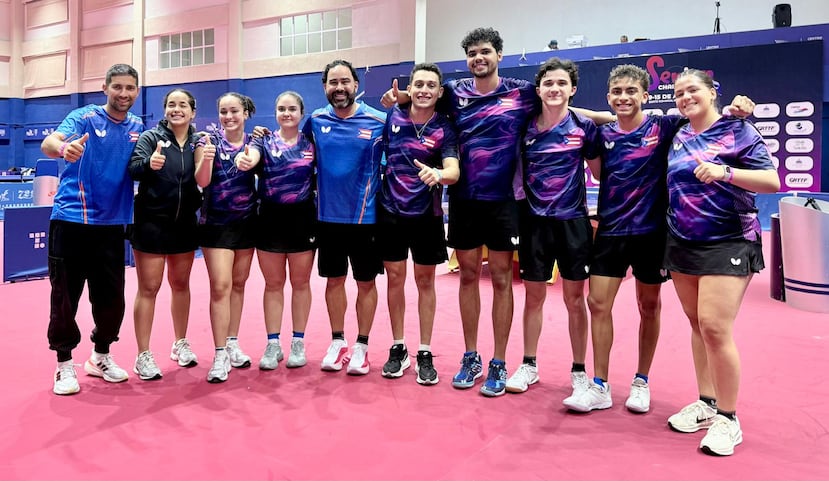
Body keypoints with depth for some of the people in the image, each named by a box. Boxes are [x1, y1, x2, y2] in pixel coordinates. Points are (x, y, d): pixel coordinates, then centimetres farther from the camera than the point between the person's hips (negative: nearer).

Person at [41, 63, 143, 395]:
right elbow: (49, 142, -22)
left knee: (111, 296, 8)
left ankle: (101, 357, 28)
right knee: (65, 295, 2)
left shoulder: (137, 127, 8)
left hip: (112, 224, 4)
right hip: (71, 221, -4)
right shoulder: (84, 117, -5)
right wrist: (63, 148, -46)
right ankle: (65, 364, 18)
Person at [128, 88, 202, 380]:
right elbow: (133, 169, -21)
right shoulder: (151, 137, -6)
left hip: (184, 223, 4)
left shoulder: (198, 141, 2)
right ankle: (143, 356, 9)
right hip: (151, 222, -3)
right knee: (148, 288, 0)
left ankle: (180, 344, 31)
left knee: (180, 284, 15)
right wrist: (150, 163, -43)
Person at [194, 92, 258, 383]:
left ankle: (233, 344, 23)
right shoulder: (209, 141, -5)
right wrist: (206, 159, -34)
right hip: (216, 223, -3)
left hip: (247, 221, 3)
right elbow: (202, 181, -15)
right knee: (220, 286, -10)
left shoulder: (254, 142, 4)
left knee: (238, 284, 11)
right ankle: (220, 356, -5)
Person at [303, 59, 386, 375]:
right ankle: (337, 342, 29)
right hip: (328, 216, 3)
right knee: (333, 280, 13)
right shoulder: (315, 120, 1)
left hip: (365, 217, -2)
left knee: (366, 282, 8)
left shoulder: (378, 121, -7)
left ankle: (361, 346, 23)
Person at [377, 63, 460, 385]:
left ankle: (425, 353, 18)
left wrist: (438, 174, -42)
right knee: (395, 278, 7)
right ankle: (398, 348, 22)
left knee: (425, 281, 7)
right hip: (390, 211, 2)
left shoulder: (444, 129, -8)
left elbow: (454, 170, -23)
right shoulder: (392, 117, -1)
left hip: (426, 215, -1)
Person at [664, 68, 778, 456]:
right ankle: (706, 403, 23)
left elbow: (772, 181, -11)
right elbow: (672, 186, 22)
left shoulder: (737, 130, -5)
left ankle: (728, 418, 2)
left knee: (714, 327, -12)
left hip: (727, 243, -5)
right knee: (697, 325, 10)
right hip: (682, 243, 6)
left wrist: (725, 172, -24)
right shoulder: (677, 137, 10)